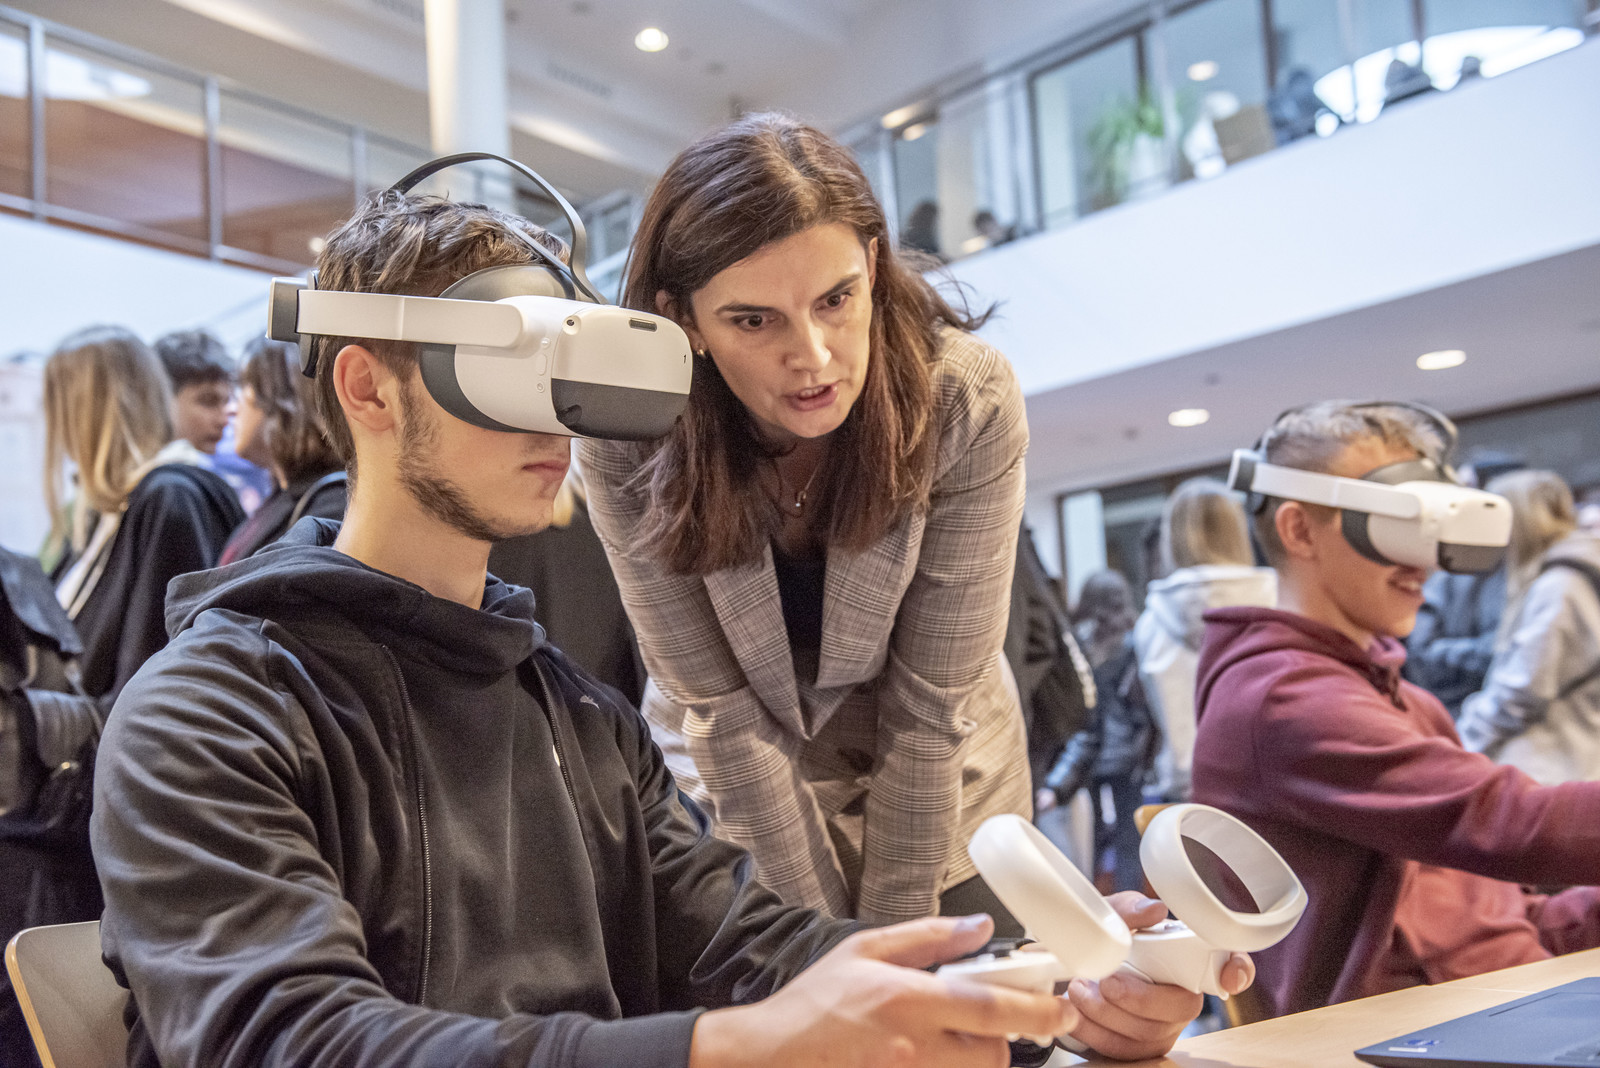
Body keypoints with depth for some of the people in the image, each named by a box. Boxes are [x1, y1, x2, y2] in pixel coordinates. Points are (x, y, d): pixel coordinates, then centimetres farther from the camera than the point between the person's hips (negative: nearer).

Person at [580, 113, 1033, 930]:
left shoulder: (969, 404, -25)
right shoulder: (628, 441, -24)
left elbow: (929, 708, -20)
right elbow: (723, 713, -20)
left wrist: (892, 944, -15)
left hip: (940, 801, 1)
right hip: (732, 802, 0)